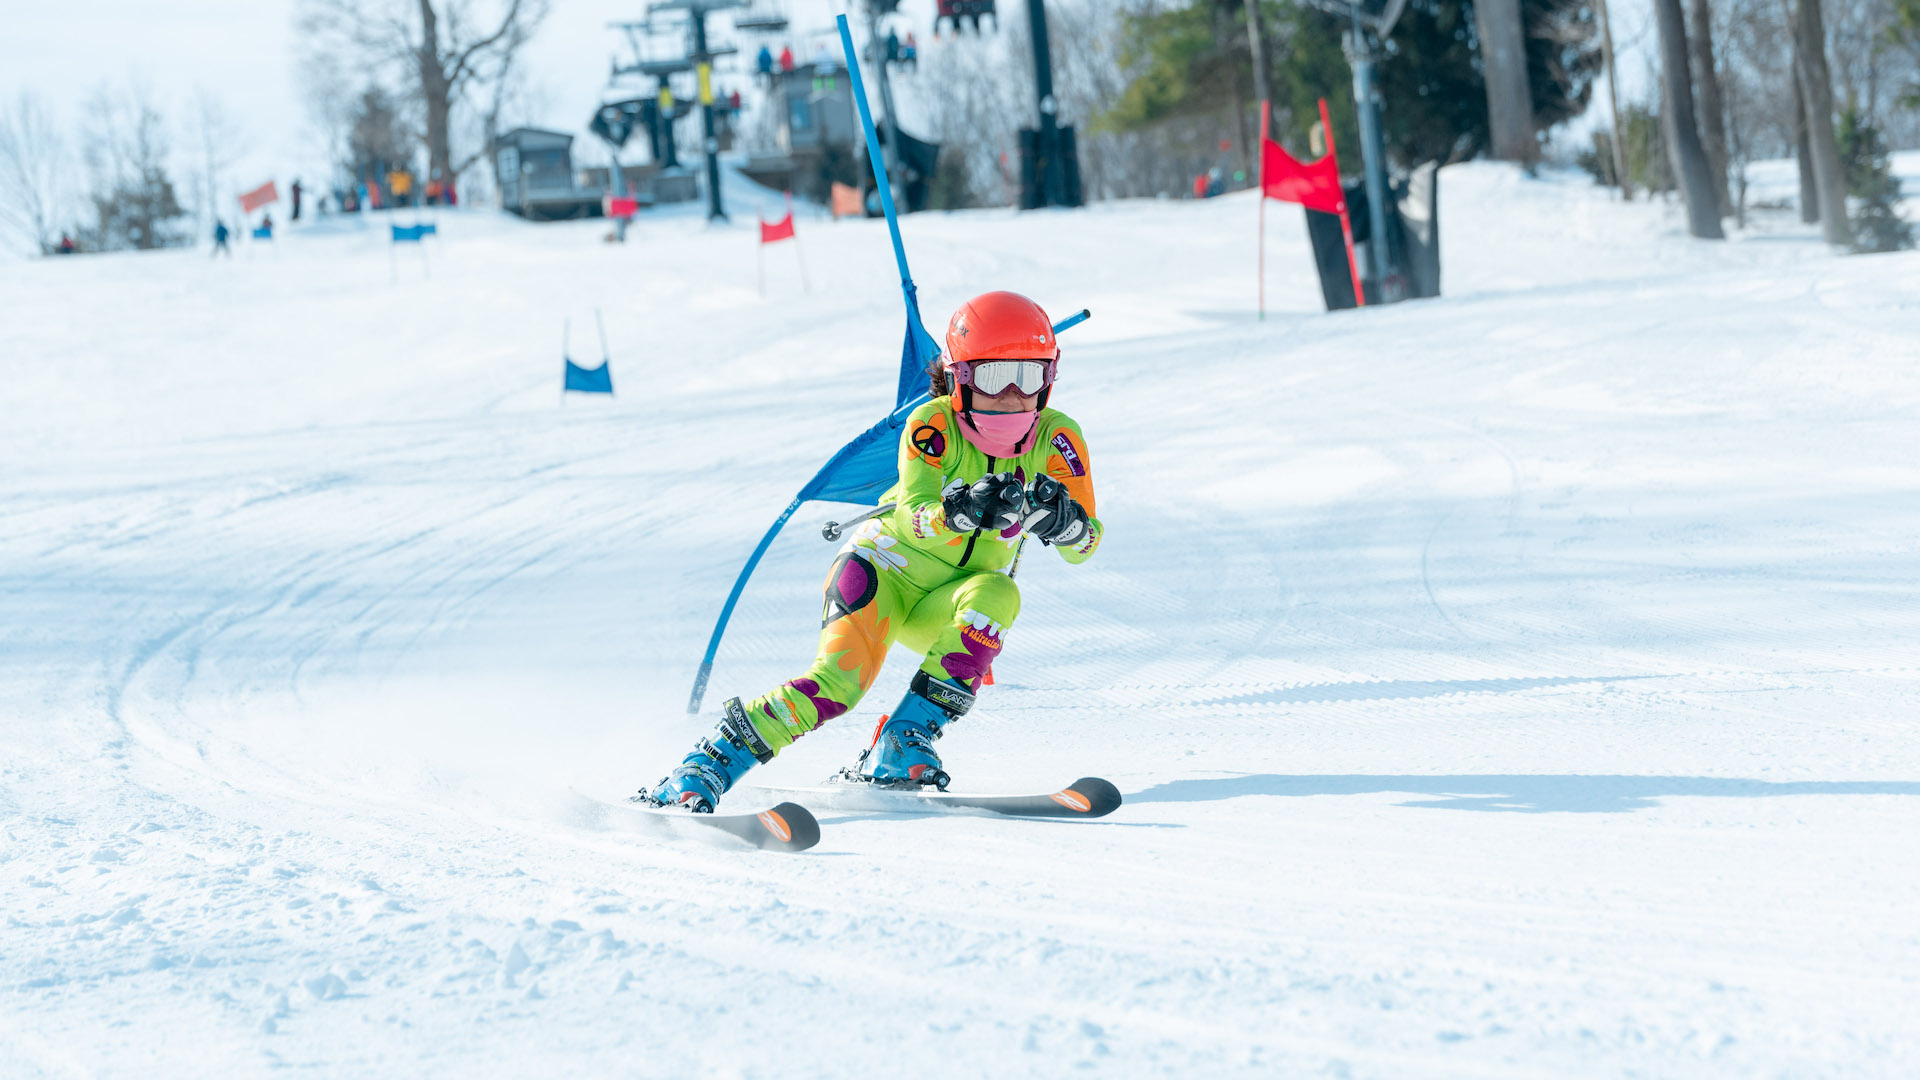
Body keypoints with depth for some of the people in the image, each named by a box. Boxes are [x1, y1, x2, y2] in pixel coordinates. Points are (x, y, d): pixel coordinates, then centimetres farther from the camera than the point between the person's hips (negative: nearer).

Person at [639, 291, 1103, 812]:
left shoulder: (1056, 438, -12)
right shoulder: (933, 424, -21)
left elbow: (1084, 546, -18)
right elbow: (912, 519, -34)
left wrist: (1062, 519, -42)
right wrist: (961, 512, -56)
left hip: (939, 610, 4)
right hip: (884, 570, -4)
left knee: (996, 593, -30)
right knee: (839, 681, -29)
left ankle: (901, 750, -25)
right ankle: (703, 768, -21)